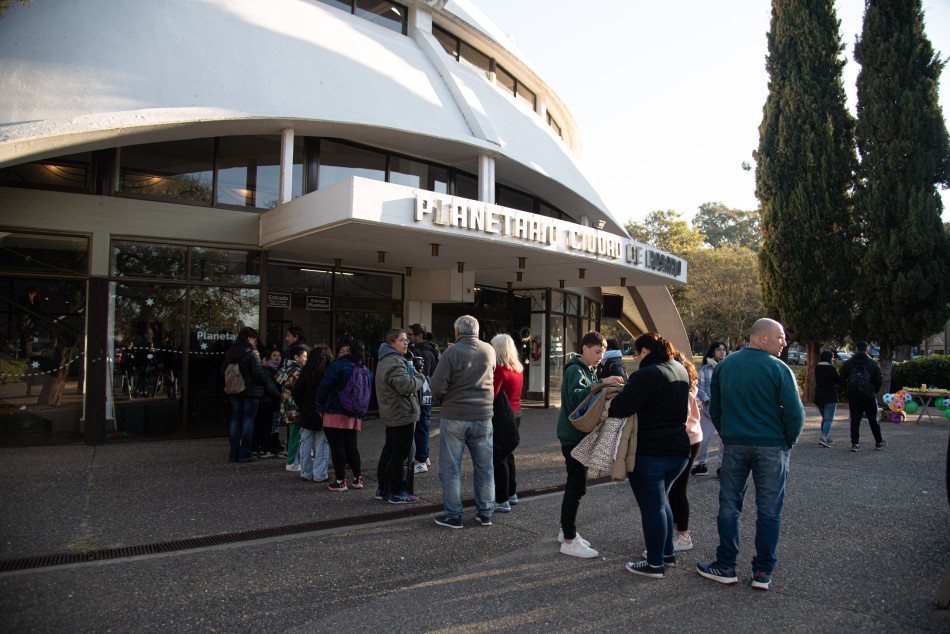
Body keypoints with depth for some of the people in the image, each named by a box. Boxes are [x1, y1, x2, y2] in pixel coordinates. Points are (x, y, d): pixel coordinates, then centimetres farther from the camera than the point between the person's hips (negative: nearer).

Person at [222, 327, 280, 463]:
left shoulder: (230, 352, 6)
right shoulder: (252, 353, -14)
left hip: (234, 392, 6)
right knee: (248, 420, 1)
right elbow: (259, 373, -20)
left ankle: (234, 453, 13)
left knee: (235, 421, 11)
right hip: (251, 392, -6)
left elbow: (223, 370, 10)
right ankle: (245, 453, 2)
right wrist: (273, 389, -16)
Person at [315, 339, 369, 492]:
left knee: (337, 446, 0)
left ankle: (341, 481, 3)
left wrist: (319, 405, 0)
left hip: (335, 413, -6)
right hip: (354, 415, 6)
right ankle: (358, 478, 17)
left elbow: (324, 387, -12)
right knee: (351, 446, 14)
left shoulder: (338, 365, -12)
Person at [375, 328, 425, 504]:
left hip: (391, 415, 11)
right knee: (401, 455, -4)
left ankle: (383, 489, 25)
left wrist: (414, 375, 3)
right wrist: (420, 377, -9)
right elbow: (406, 386, -26)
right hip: (403, 415, -11)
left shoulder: (386, 360, 17)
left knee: (389, 451, 17)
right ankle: (397, 493, 2)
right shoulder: (394, 362, -18)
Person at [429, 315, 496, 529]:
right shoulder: (489, 351, 1)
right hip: (483, 416, 4)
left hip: (454, 417, -4)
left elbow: (437, 388, -13)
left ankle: (453, 515, 13)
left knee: (450, 468, 7)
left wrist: (445, 399, 5)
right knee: (485, 467, 14)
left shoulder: (451, 353, -12)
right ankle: (486, 512, 22)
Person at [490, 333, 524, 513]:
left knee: (498, 458, -1)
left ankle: (502, 501, 2)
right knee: (508, 454, 20)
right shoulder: (518, 368, 8)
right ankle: (511, 493, 31)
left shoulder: (500, 369, -17)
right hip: (516, 414, 9)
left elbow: (492, 395, -21)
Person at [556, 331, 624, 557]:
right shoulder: (575, 370, -14)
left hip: (581, 435, 10)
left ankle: (567, 530, 26)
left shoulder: (589, 370, 17)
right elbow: (576, 397, -31)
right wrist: (602, 383, -36)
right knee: (576, 487, -6)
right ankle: (569, 540, 1)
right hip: (573, 435, -10)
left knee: (575, 485, 15)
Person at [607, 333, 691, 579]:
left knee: (651, 506, 2)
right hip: (678, 449, 9)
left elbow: (621, 407, -26)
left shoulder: (646, 375, -19)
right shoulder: (681, 370, 8)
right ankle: (667, 553, 33)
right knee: (661, 500, 23)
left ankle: (655, 564, 11)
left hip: (649, 452, -8)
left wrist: (607, 406, -5)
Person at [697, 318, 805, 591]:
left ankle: (725, 567, 16)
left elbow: (714, 409, 10)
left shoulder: (724, 365, 5)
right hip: (771, 446, -3)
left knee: (729, 506, 10)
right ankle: (762, 573, 14)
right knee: (768, 511, 7)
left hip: (734, 445, 3)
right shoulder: (778, 369, -10)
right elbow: (795, 413, -11)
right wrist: (788, 443, 3)